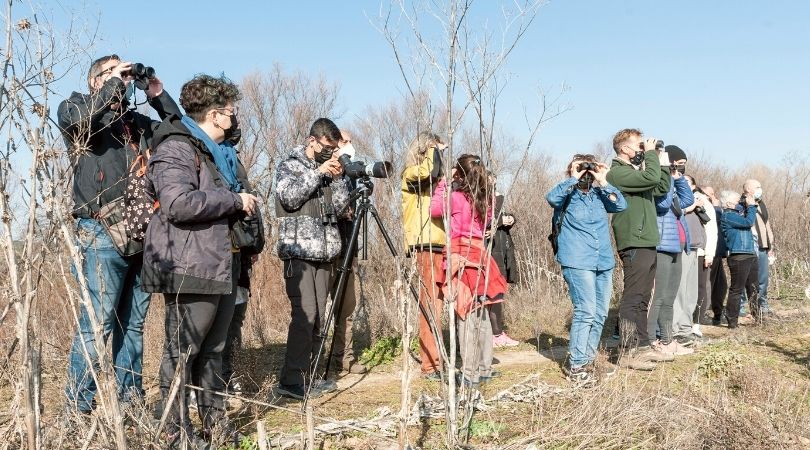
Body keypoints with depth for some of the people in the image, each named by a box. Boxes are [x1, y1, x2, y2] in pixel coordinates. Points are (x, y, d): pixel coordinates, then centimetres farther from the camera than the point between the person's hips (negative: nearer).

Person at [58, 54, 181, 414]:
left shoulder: (139, 122, 21)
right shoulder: (77, 106, 7)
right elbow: (76, 119, -16)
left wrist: (158, 97, 8)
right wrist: (113, 82, -7)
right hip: (102, 235, -5)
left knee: (133, 323, 10)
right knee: (96, 324, -8)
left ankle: (131, 398, 19)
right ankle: (78, 407, 0)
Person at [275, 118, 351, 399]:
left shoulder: (328, 169, 18)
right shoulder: (289, 165, 4)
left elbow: (340, 208, 11)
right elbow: (289, 196, -13)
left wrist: (338, 177, 0)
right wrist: (318, 173, -10)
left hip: (324, 253, 6)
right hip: (298, 252, -6)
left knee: (319, 316, 3)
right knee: (305, 313, -15)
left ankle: (308, 377, 10)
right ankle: (291, 381, -13)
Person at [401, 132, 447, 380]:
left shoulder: (433, 181, 24)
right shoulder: (410, 173, 0)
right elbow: (426, 172, -21)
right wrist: (435, 150, -5)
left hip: (439, 244, 8)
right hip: (424, 246, -8)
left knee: (436, 304, 7)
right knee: (430, 305, -9)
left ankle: (435, 360, 12)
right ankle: (431, 365, -8)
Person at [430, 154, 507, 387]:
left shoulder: (456, 197, -10)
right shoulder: (483, 200, 8)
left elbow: (435, 210, -2)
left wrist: (444, 183, 2)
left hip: (461, 258, -6)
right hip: (479, 255, 7)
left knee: (466, 317, -6)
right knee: (481, 315, 13)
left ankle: (470, 374, -4)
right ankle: (484, 368, 19)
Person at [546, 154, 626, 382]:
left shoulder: (598, 195, 15)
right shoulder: (567, 195, 1)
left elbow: (621, 205, 1)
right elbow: (552, 197, -21)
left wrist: (603, 183, -5)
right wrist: (573, 179, -14)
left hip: (604, 261, 6)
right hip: (578, 262, -6)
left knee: (600, 314, 9)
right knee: (586, 312, -13)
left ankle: (588, 359, 22)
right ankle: (576, 365, -7)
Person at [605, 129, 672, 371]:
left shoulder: (636, 172, 21)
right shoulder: (618, 173, -10)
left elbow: (662, 188, 22)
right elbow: (651, 178, -22)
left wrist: (663, 163, 14)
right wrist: (651, 153, -8)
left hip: (647, 244, 10)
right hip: (634, 244, -10)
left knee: (642, 299, 13)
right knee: (633, 298, -9)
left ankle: (642, 345, 19)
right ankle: (628, 352, -7)